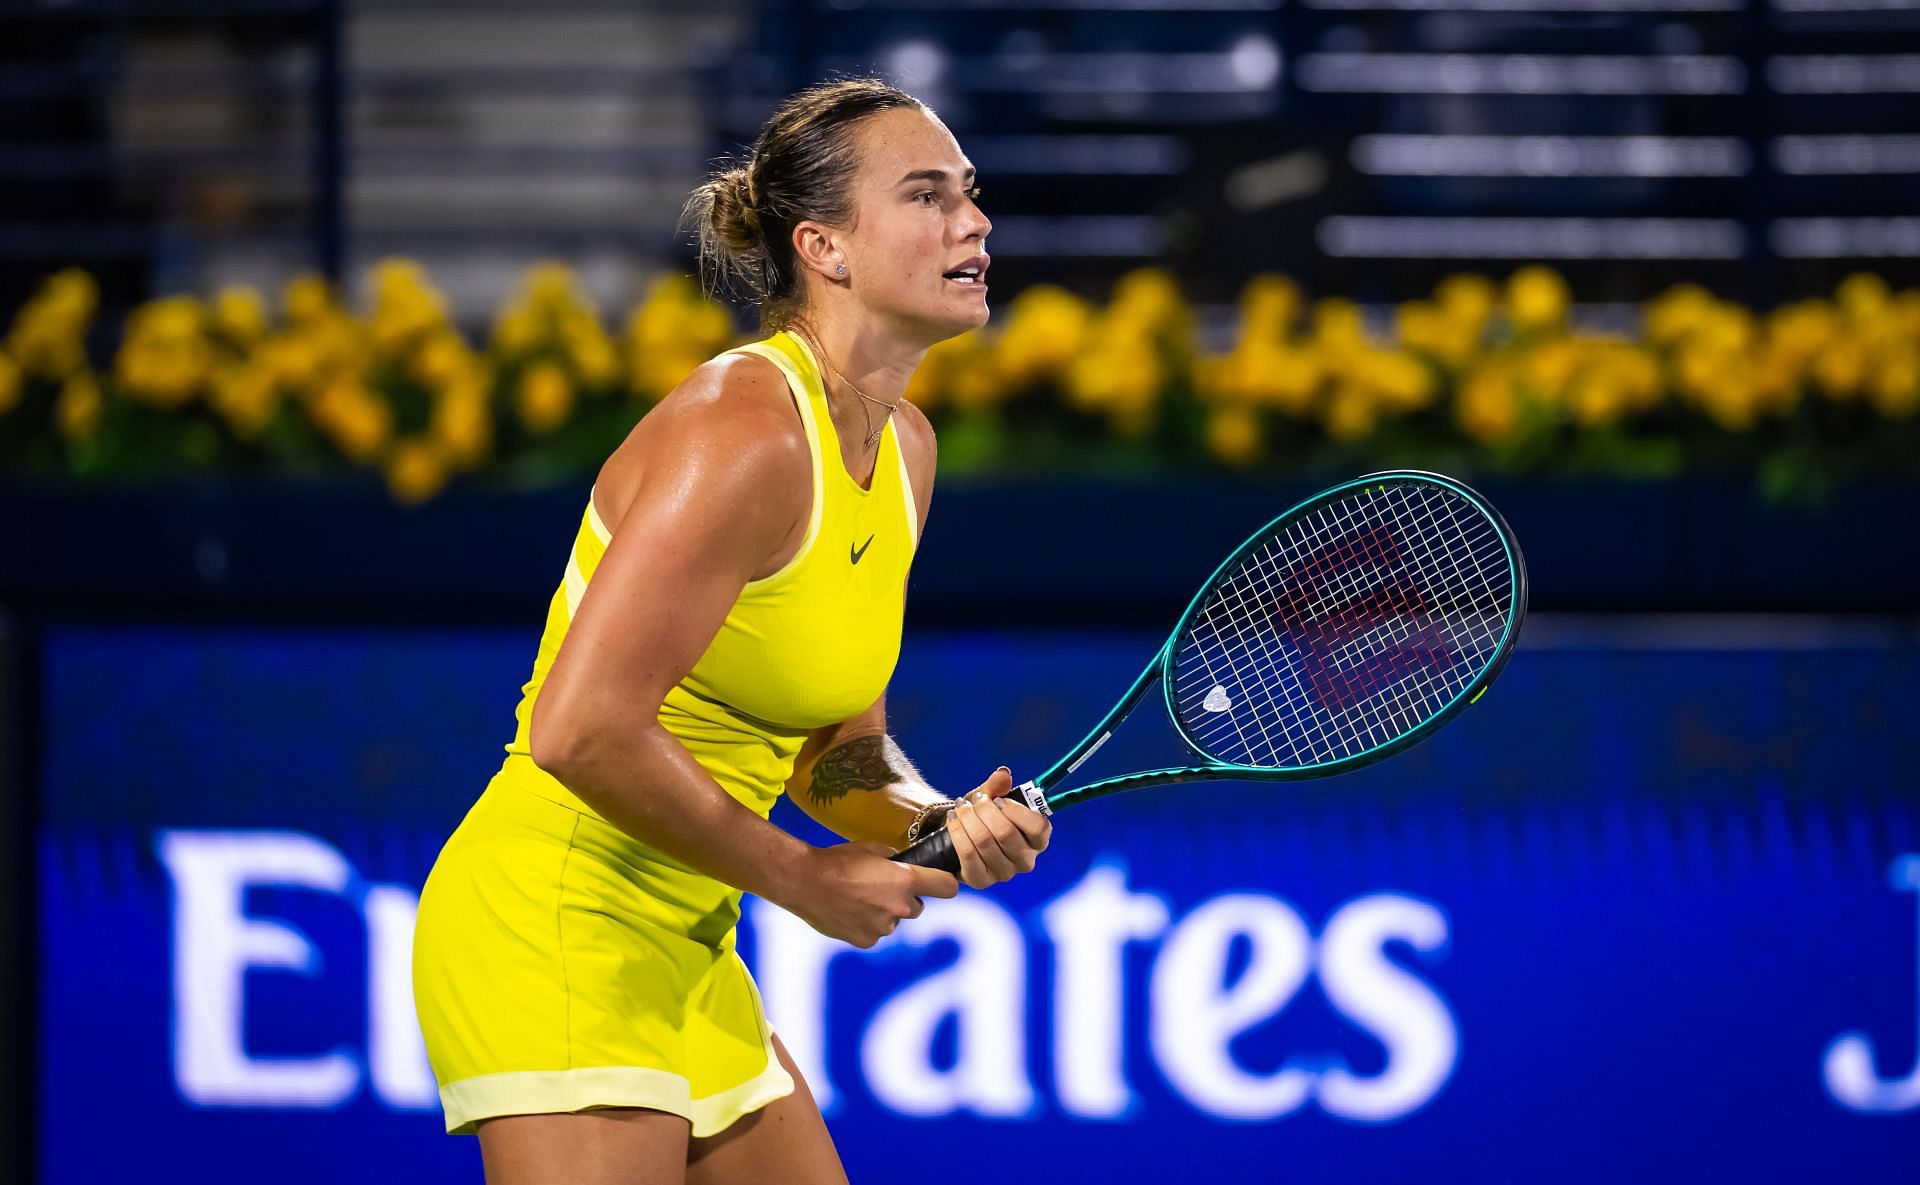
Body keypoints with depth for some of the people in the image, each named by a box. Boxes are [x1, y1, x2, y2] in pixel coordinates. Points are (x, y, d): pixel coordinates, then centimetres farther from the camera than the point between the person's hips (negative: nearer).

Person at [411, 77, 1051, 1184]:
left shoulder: (901, 448, 9)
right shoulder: (746, 435, -20)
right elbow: (582, 733, -27)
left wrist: (942, 822, -5)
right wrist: (800, 876, -16)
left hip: (684, 951, 10)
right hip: (552, 926, -10)